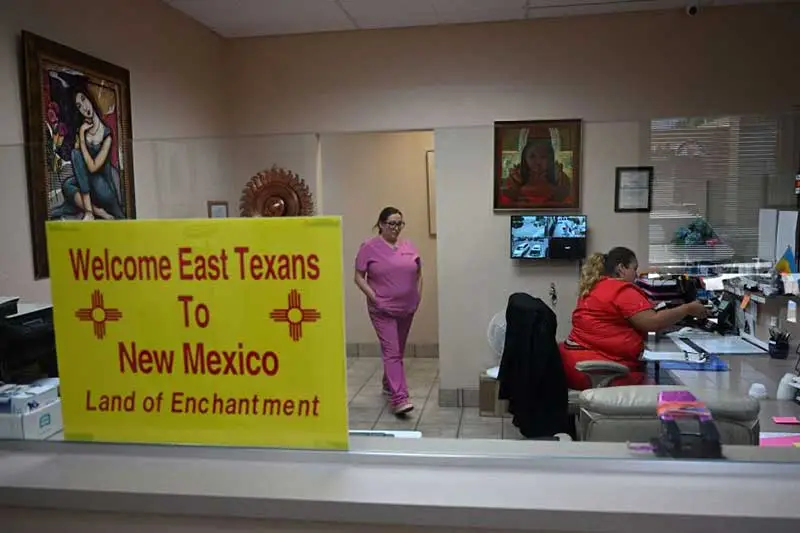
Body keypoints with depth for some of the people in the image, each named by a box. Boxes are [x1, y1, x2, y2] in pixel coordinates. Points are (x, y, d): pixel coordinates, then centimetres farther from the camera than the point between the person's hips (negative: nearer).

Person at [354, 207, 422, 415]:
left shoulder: (409, 247, 7)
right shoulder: (369, 247, -7)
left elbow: (418, 274, 15)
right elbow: (359, 277, -6)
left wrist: (417, 297, 6)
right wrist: (374, 297, -14)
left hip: (406, 309, 5)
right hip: (383, 310, -5)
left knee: (398, 351, 17)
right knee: (392, 352, -10)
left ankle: (388, 385, 38)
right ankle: (399, 398, -13)